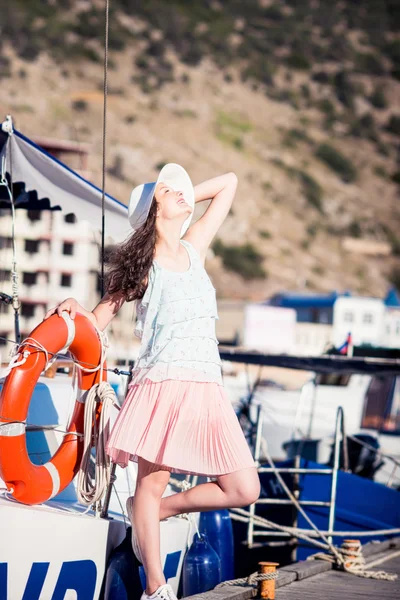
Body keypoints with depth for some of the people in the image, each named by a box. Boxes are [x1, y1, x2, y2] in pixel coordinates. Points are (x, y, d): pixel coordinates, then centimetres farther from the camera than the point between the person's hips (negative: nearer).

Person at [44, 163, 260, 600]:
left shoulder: (194, 247, 18)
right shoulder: (141, 262, 7)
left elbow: (228, 183, 27)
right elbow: (99, 320, 9)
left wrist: (181, 202, 21)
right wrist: (74, 310, -11)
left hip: (207, 388, 5)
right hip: (162, 384, -4)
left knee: (244, 490, -2)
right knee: (151, 482, -4)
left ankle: (156, 510, 18)